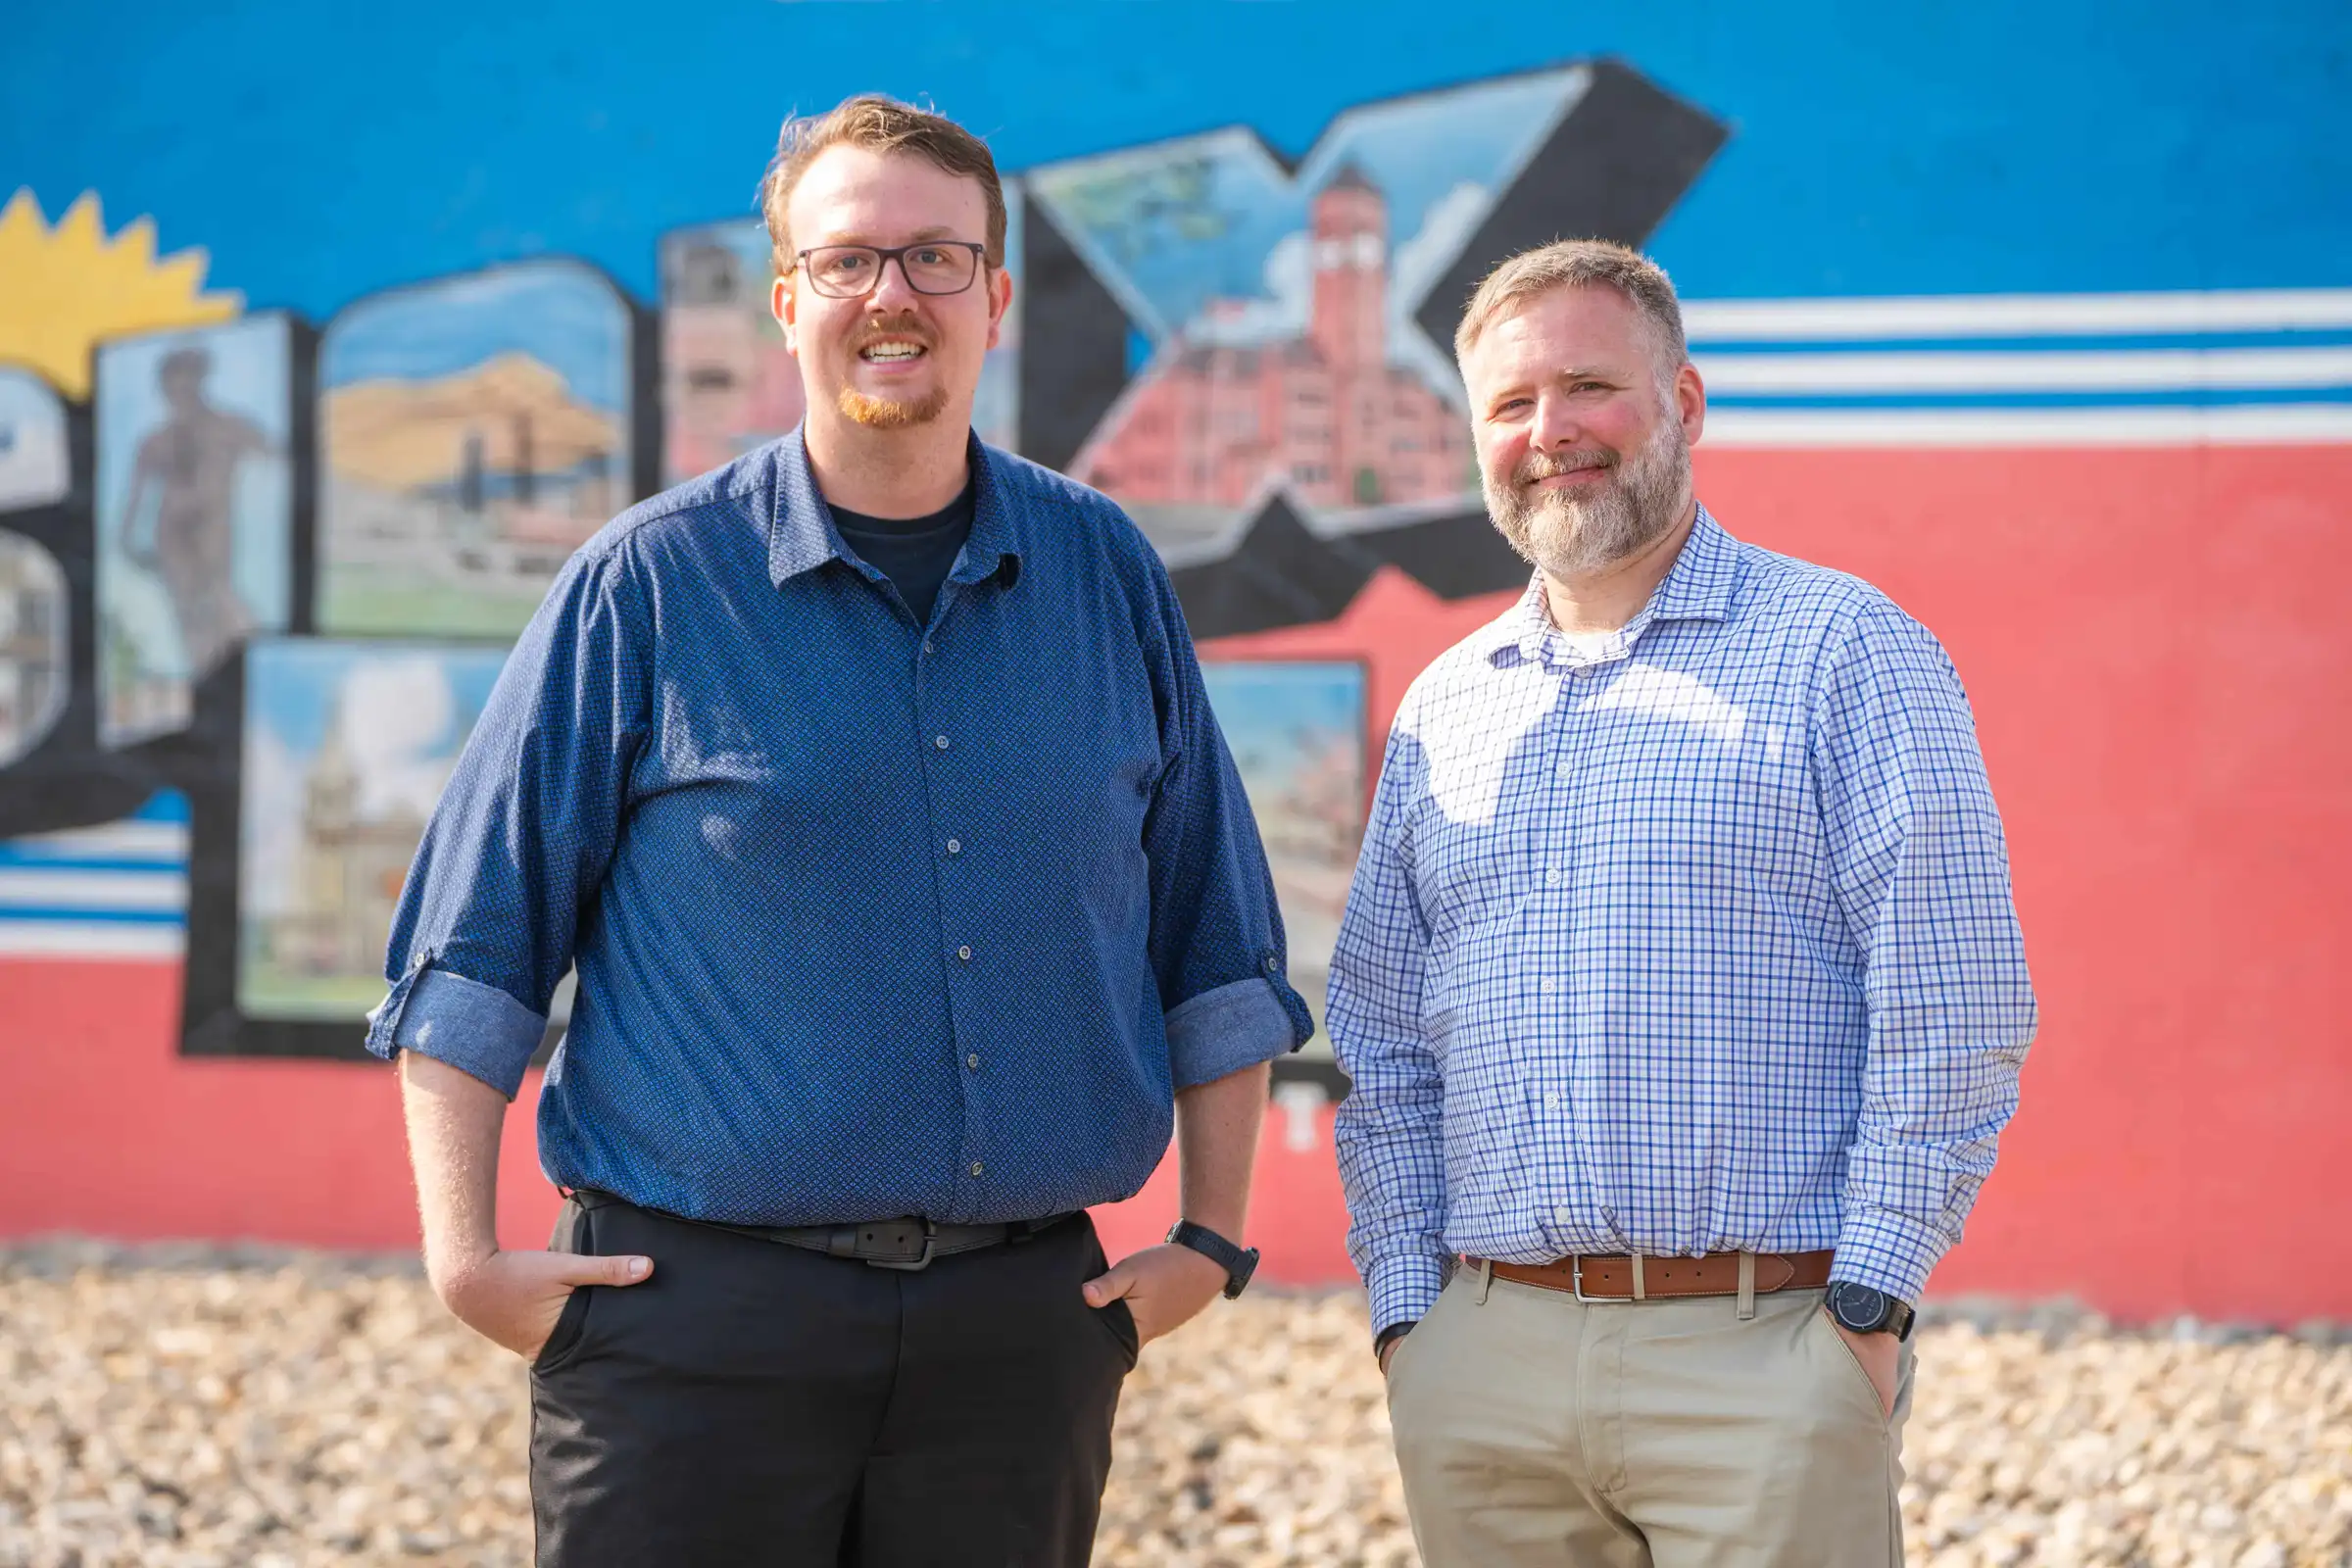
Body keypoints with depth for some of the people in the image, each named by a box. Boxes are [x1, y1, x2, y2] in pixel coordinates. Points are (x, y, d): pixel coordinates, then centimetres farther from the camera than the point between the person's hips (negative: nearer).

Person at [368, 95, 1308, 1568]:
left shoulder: (1106, 576, 9)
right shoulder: (652, 582, 0)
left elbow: (1218, 944, 16)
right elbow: (474, 942, 1)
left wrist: (1213, 1233, 11)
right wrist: (466, 1251, -6)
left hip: (1022, 1324, 3)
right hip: (696, 1318, -3)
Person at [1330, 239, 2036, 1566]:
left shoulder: (1843, 651, 0)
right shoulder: (1443, 708, 15)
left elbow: (1952, 1015, -6)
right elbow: (1383, 1045, 18)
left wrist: (1867, 1301, -11)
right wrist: (1405, 1304, 7)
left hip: (1762, 1357, -4)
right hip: (1482, 1364, 4)